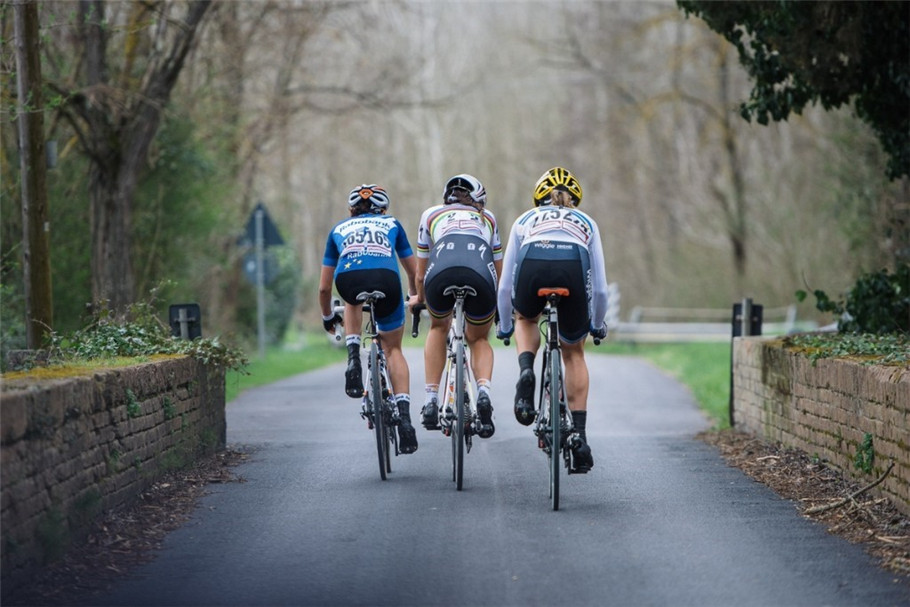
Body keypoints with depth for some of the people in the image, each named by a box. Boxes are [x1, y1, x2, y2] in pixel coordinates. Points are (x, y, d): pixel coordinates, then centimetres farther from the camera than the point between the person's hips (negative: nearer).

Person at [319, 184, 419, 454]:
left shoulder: (339, 229, 34)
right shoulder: (392, 224, 34)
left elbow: (324, 288, 36)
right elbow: (414, 273, 42)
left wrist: (328, 317, 53)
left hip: (348, 280, 0)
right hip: (386, 280, 0)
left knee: (354, 300, 39)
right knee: (393, 349, 21)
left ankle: (354, 358, 15)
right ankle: (404, 416, 3)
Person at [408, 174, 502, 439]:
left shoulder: (431, 215, 34)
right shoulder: (487, 218, 36)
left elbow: (421, 273, 37)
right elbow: (499, 271, 42)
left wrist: (419, 297, 57)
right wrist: (493, 302, 61)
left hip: (441, 274, 0)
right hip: (481, 276, 0)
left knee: (438, 327, 31)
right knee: (479, 339, 25)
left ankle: (431, 401, 22)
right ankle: (484, 391, -3)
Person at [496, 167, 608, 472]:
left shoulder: (525, 220, 36)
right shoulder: (586, 222, 37)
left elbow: (505, 285, 36)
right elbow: (600, 288, 34)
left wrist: (504, 327, 50)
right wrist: (597, 324, 51)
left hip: (532, 265, 0)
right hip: (573, 266, 0)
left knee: (527, 319, 36)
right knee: (574, 353, 23)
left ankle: (526, 372, 7)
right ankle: (579, 438, 16)